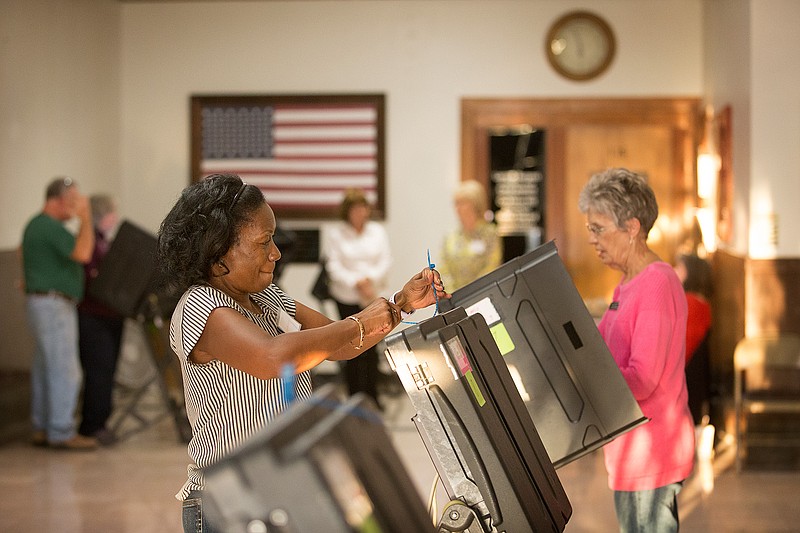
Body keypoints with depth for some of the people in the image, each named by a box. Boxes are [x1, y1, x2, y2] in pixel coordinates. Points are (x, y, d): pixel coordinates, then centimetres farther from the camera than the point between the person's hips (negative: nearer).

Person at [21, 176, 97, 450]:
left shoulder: (35, 225, 16)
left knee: (44, 369, 12)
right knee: (65, 369, -8)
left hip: (41, 302, 11)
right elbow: (83, 253, -26)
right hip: (53, 304, -11)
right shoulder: (51, 227, -17)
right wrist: (85, 218, -19)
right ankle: (61, 432, -7)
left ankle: (42, 429, 15)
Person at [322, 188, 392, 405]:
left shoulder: (378, 231, 11)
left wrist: (370, 279, -11)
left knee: (371, 345, -1)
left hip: (374, 296, 2)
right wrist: (357, 282, -16)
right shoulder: (334, 234, 1)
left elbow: (385, 261, 6)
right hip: (347, 297, -2)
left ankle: (372, 397, 8)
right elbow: (334, 267, -5)